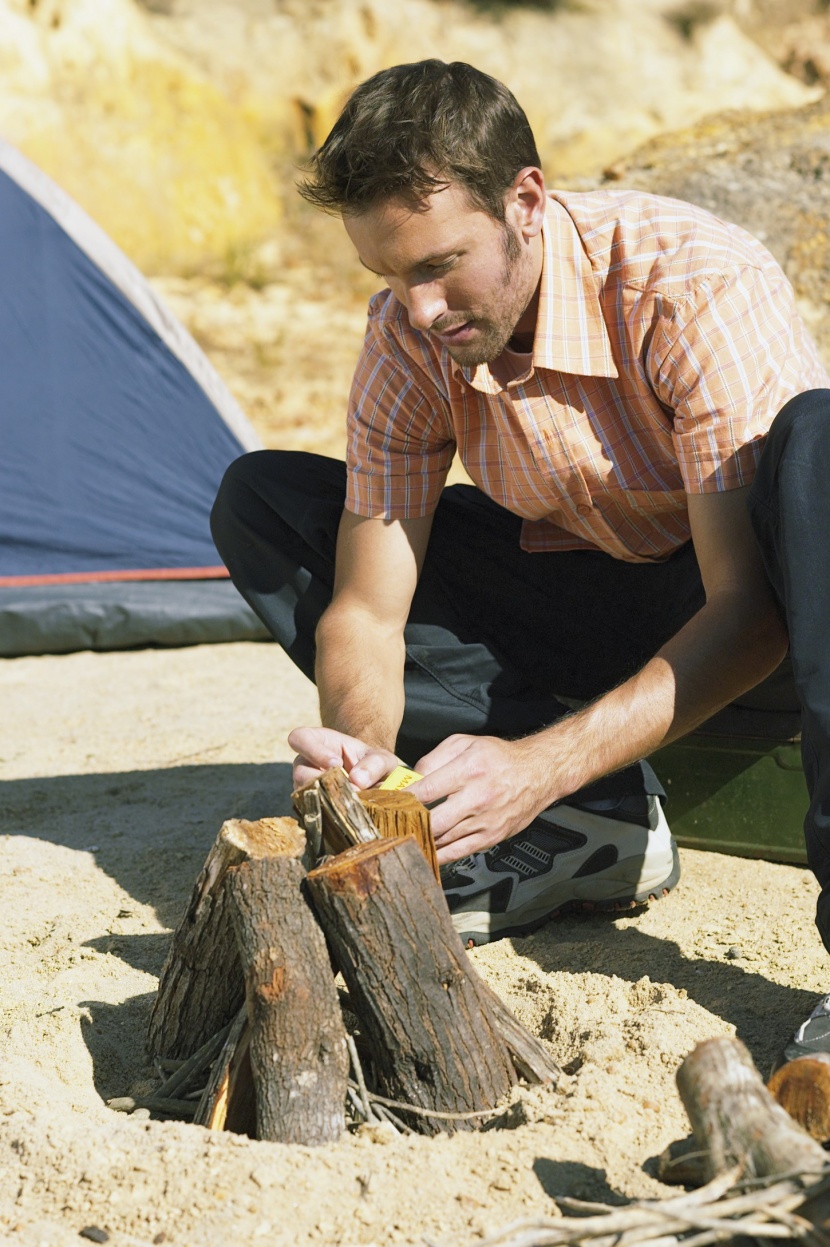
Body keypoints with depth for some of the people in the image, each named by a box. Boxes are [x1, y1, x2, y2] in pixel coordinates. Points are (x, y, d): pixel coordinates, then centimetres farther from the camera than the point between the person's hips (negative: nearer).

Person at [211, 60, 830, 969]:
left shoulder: (698, 287, -29)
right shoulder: (407, 341, -12)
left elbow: (750, 608, -31)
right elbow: (366, 609, -10)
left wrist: (541, 765, -41)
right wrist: (358, 742, -33)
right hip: (586, 605, 6)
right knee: (259, 499, -9)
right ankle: (596, 819, -17)